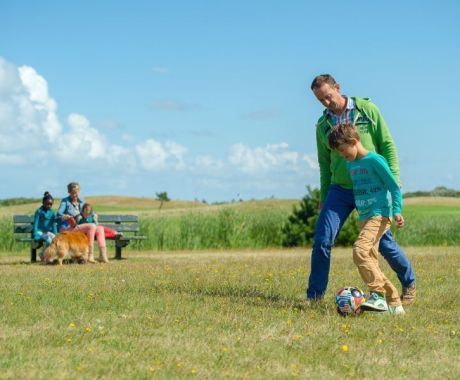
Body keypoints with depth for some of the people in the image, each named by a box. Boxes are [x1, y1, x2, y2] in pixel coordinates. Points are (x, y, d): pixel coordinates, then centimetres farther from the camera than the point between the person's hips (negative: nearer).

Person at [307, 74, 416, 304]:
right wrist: (323, 197, 13)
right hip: (339, 190, 3)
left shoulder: (367, 110, -3)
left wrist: (393, 181, -9)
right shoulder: (323, 125, 7)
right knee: (322, 241, -8)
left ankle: (409, 284, 26)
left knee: (383, 241, 3)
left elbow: (387, 145, -2)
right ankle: (314, 296, 4)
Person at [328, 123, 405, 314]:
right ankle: (394, 303, 13)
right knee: (371, 262, 6)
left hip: (380, 215, -9)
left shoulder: (374, 160, -8)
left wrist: (396, 210, -16)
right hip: (364, 218, 9)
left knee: (360, 250, -26)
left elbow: (394, 186, -7)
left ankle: (378, 295, -23)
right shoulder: (350, 164, 15)